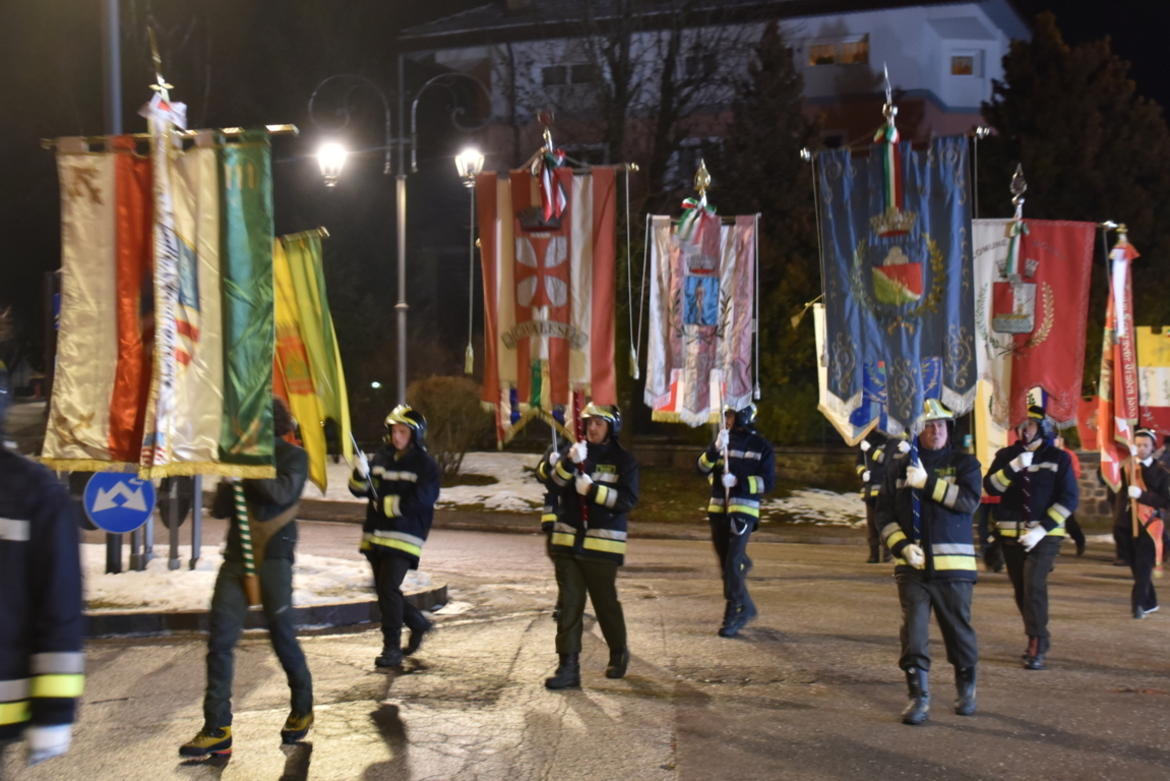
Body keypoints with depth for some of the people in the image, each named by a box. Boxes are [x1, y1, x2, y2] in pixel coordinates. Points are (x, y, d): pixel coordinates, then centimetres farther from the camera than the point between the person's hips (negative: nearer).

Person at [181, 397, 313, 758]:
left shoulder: (293, 457, 2)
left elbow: (283, 492, -18)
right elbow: (220, 510, 9)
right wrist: (228, 482, -9)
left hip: (273, 558, -4)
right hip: (236, 557, 4)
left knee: (283, 637, 5)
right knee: (220, 640, -5)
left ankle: (302, 710, 27)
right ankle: (217, 728, -5)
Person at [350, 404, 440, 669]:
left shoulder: (425, 465, -5)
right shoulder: (381, 459, 11)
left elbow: (422, 499, -16)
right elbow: (359, 490, 9)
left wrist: (388, 504, -13)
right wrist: (361, 475, -12)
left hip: (404, 536, -6)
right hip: (376, 536, 6)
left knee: (388, 588, -16)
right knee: (384, 590, 12)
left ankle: (392, 648, -10)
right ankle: (419, 624, 35)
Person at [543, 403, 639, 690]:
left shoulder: (623, 461, 0)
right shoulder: (576, 451, 10)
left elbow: (628, 499, -11)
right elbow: (556, 481, -4)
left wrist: (593, 490, -21)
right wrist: (570, 462, -22)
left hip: (603, 545, -3)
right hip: (568, 541, 3)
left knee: (606, 602, 6)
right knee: (568, 604, -2)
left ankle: (619, 653, 30)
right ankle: (568, 667, -3)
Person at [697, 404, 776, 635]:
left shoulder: (761, 446, 0)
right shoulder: (723, 441, 12)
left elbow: (768, 482, -5)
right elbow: (702, 468, 0)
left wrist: (739, 482, -16)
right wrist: (716, 449, -16)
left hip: (743, 510, -5)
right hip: (718, 510, 5)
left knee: (733, 563, -15)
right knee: (726, 564, 11)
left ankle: (733, 616, -11)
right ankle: (746, 607, 27)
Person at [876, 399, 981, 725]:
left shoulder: (963, 463, 6)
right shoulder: (899, 465, 10)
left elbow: (969, 500, -12)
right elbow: (884, 513, 9)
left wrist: (928, 483, -18)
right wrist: (902, 546, -6)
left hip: (952, 564, -1)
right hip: (911, 564, 1)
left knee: (958, 628, 6)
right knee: (913, 629, -7)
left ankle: (966, 689, 27)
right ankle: (918, 696, -3)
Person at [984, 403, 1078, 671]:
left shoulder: (1059, 458, -1)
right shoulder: (1006, 456, 7)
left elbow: (1069, 498, -5)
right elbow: (991, 487, -5)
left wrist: (1041, 530, -14)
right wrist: (1014, 467, -20)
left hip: (1044, 535, -4)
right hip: (1011, 535, 4)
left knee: (1033, 585, -19)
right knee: (1021, 590, 10)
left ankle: (1036, 648, -17)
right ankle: (1038, 639, 27)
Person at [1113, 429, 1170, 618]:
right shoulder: (1125, 466, 8)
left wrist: (1141, 495, -20)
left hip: (1148, 525, -3)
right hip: (1127, 524, 3)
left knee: (1144, 567, -11)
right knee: (1136, 567, 11)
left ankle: (1138, 603, -12)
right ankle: (1150, 603, 24)